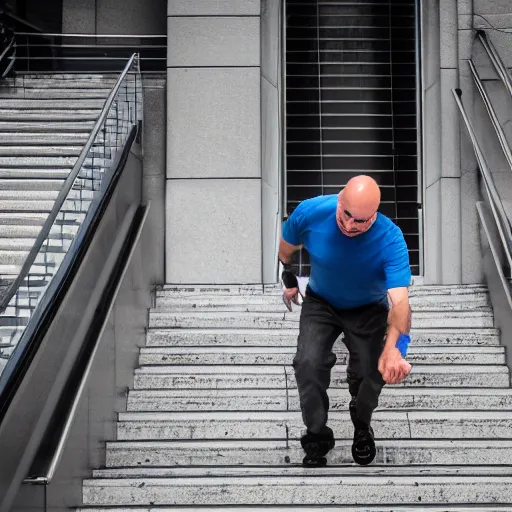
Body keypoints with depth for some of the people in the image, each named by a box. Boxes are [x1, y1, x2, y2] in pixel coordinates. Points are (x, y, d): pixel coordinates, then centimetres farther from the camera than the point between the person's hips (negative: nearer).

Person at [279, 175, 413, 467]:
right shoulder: (310, 213, -30)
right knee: (309, 363, -21)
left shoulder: (391, 240, -36)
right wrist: (289, 280, 11)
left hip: (368, 310, -1)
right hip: (320, 303, 1)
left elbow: (400, 299, -48)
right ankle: (317, 437, 3)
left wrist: (393, 346, -66)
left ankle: (362, 426, 27)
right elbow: (287, 247, -5)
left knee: (369, 374, -10)